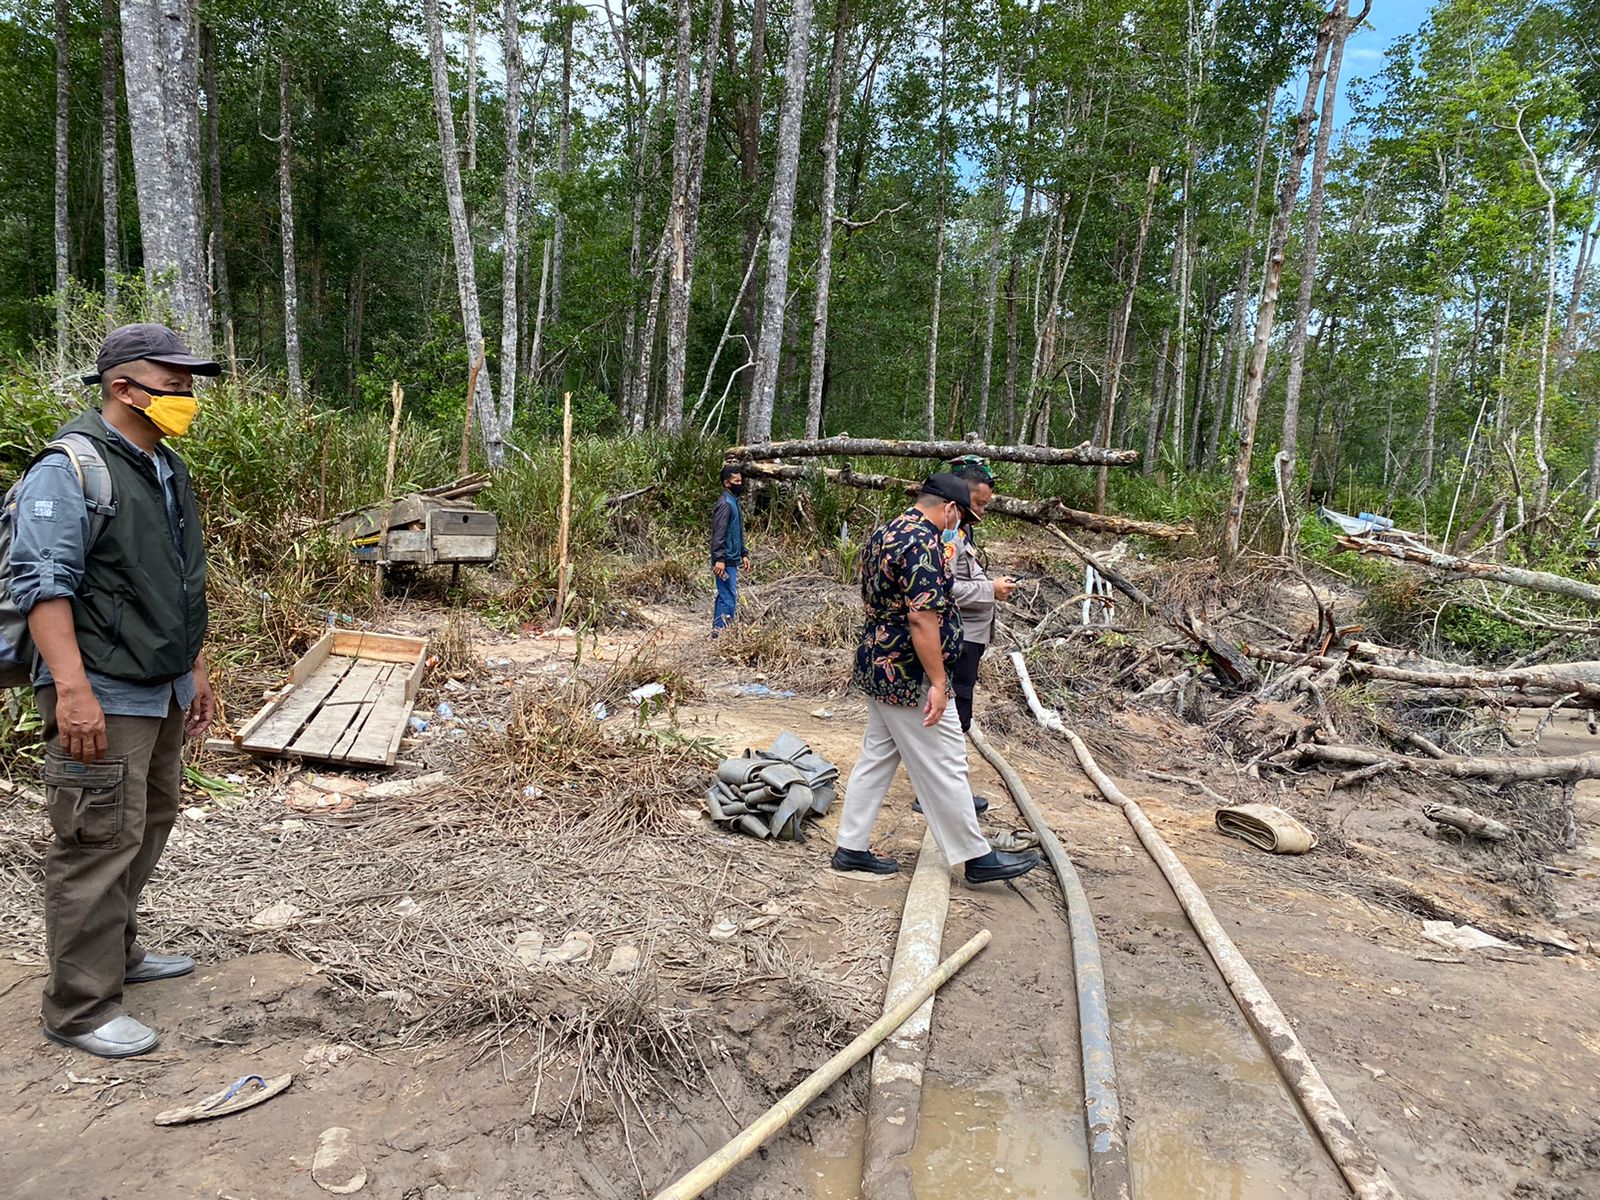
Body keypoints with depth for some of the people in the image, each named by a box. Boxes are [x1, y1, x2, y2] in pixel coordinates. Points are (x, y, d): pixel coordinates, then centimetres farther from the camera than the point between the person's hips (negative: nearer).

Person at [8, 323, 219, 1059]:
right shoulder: (71, 467, -13)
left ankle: (117, 954, 37)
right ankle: (80, 1010, 9)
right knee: (100, 847, -3)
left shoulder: (167, 470, 14)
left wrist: (195, 671, 21)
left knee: (146, 832, 19)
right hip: (104, 699, -9)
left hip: (163, 693, 9)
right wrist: (72, 689, -28)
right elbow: (42, 582, -20)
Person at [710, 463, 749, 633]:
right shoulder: (725, 503, -15)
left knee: (724, 596, 13)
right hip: (726, 561, -10)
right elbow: (718, 533, -21)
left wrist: (744, 554, 21)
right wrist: (719, 559, -26)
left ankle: (717, 630, 20)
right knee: (729, 597, -9)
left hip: (732, 559, 10)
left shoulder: (734, 502, 17)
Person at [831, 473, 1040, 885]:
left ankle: (852, 847, 21)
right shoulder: (923, 543, -20)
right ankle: (977, 857, 12)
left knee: (876, 757, 15)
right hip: (909, 676, -10)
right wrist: (938, 682, -24)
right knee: (944, 766, 0)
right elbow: (922, 618, -27)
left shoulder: (883, 534, 11)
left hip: (877, 666, 10)